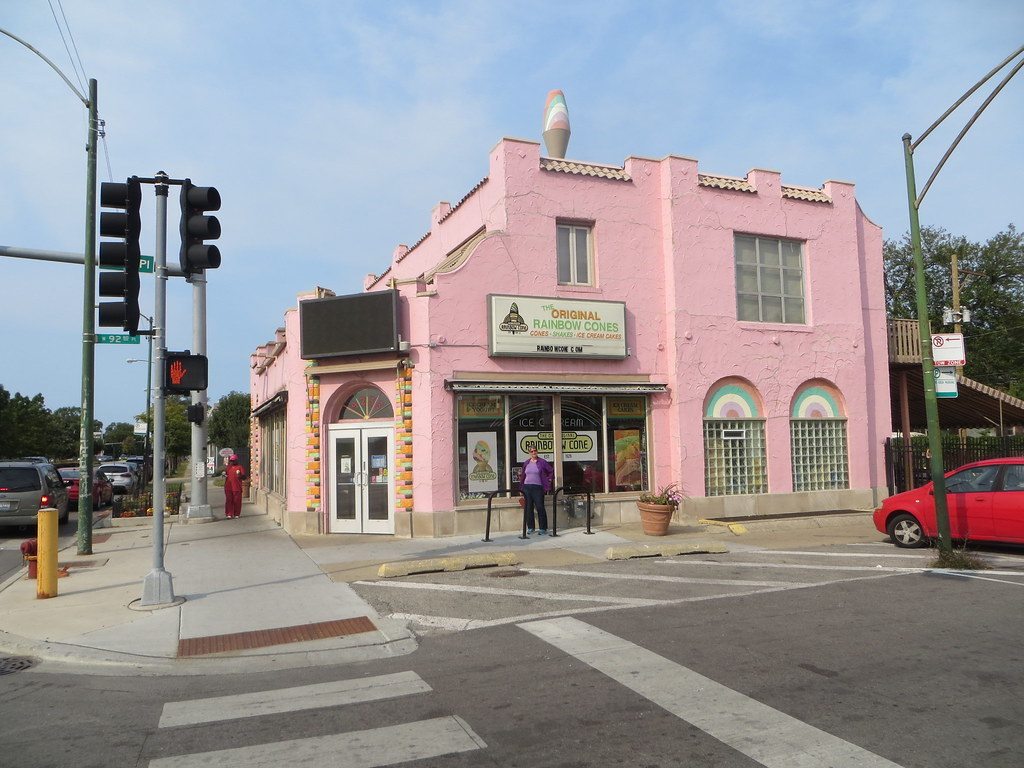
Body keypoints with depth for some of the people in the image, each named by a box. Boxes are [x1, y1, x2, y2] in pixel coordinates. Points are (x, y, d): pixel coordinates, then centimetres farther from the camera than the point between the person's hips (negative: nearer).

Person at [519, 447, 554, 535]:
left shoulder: (542, 462, 0)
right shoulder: (526, 463, 11)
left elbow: (551, 471, 4)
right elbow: (523, 476, 15)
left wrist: (549, 481, 1)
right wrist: (521, 487, 12)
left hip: (538, 488, -4)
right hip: (527, 487, 4)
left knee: (540, 507, -6)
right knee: (528, 508, 6)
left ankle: (543, 528, 0)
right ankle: (530, 527, 16)